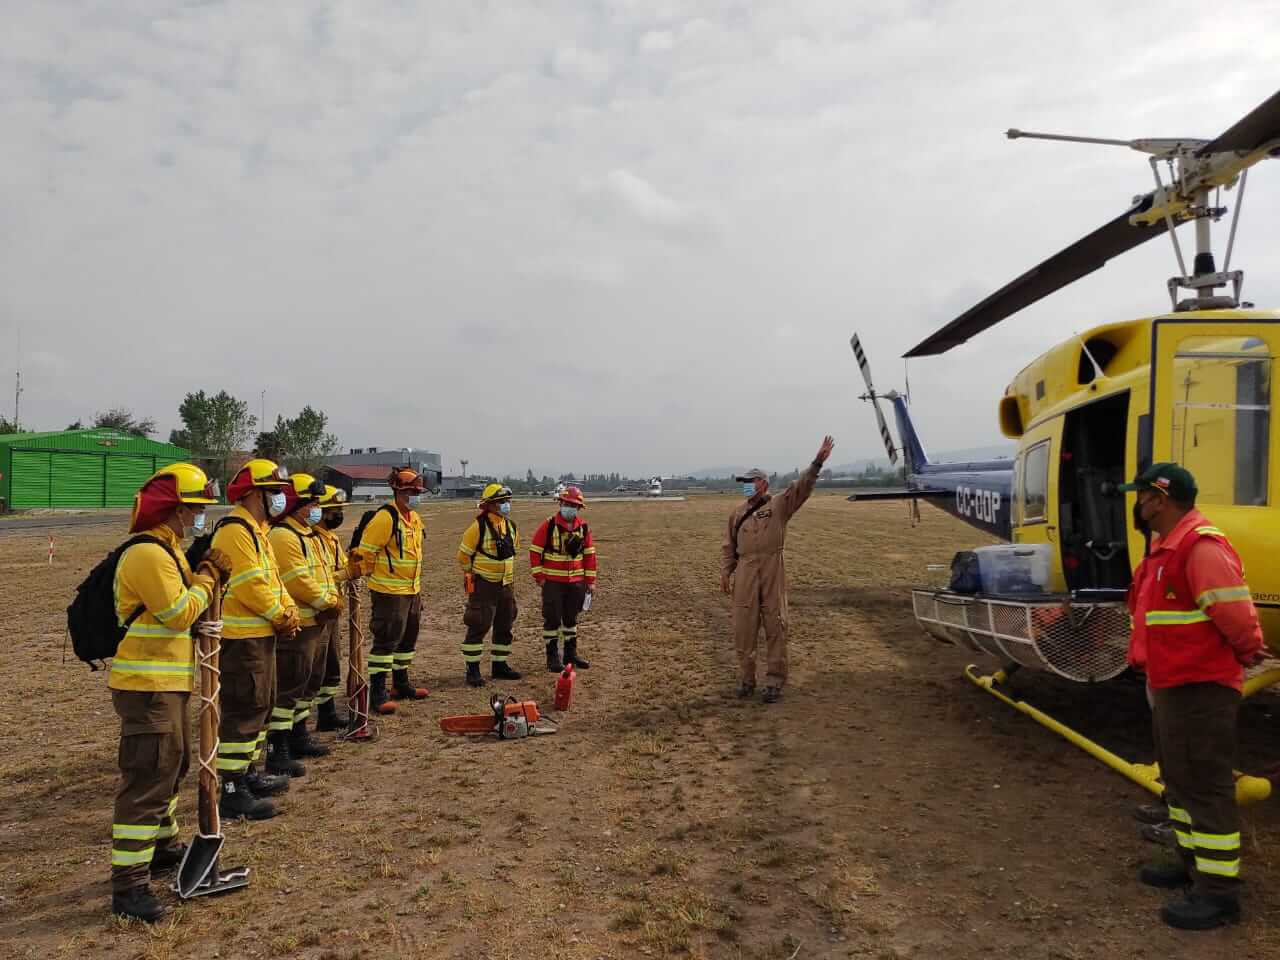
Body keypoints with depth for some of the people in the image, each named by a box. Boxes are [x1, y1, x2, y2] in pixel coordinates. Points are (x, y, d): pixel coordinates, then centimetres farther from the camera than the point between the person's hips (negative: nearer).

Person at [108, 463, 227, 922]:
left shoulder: (167, 548, 14)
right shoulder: (147, 554, -20)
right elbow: (179, 611, -23)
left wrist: (207, 571, 1)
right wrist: (208, 575, -10)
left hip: (168, 682, 11)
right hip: (148, 686, -11)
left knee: (172, 766, 23)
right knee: (148, 779, -8)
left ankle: (164, 845, 41)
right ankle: (129, 886, -2)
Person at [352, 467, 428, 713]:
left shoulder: (415, 518, 11)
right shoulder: (385, 518, -18)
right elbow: (365, 552, -17)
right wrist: (377, 575, -6)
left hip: (412, 591, 9)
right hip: (389, 591, -9)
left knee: (408, 639, 18)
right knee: (386, 641, -7)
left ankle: (401, 684, 32)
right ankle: (377, 693, 0)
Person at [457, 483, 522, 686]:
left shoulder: (511, 526, 6)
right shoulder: (479, 527, -15)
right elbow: (463, 555, -9)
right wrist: (472, 575, -1)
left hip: (506, 584, 7)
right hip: (483, 585, -7)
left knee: (504, 627, 13)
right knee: (478, 627, -6)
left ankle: (499, 666, 25)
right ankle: (472, 670, 2)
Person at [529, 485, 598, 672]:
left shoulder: (584, 527, 3)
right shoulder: (548, 525, -9)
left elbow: (589, 554, 8)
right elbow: (535, 551, -6)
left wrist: (591, 581, 6)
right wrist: (539, 577, -9)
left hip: (576, 582, 4)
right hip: (552, 582, -4)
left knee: (571, 618, 14)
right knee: (552, 619, 1)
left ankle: (571, 653, 26)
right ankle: (552, 657, 10)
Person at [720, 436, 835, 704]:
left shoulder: (779, 505, 6)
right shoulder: (738, 513, 17)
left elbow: (801, 487, -7)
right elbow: (729, 546, 19)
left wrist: (817, 463, -19)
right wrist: (725, 572, 10)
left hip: (773, 572, -3)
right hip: (745, 573, 3)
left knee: (775, 628, 0)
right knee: (744, 628, 4)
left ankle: (774, 682, 8)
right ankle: (746, 678, 18)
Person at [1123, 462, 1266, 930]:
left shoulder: (1201, 547, -22)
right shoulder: (1165, 549, 13)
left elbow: (1235, 613, -26)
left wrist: (1246, 652, -9)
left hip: (1199, 689, -11)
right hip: (1170, 686, 11)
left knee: (1205, 786, -3)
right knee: (1178, 779, 21)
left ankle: (1218, 891, 7)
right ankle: (1194, 863, 35)